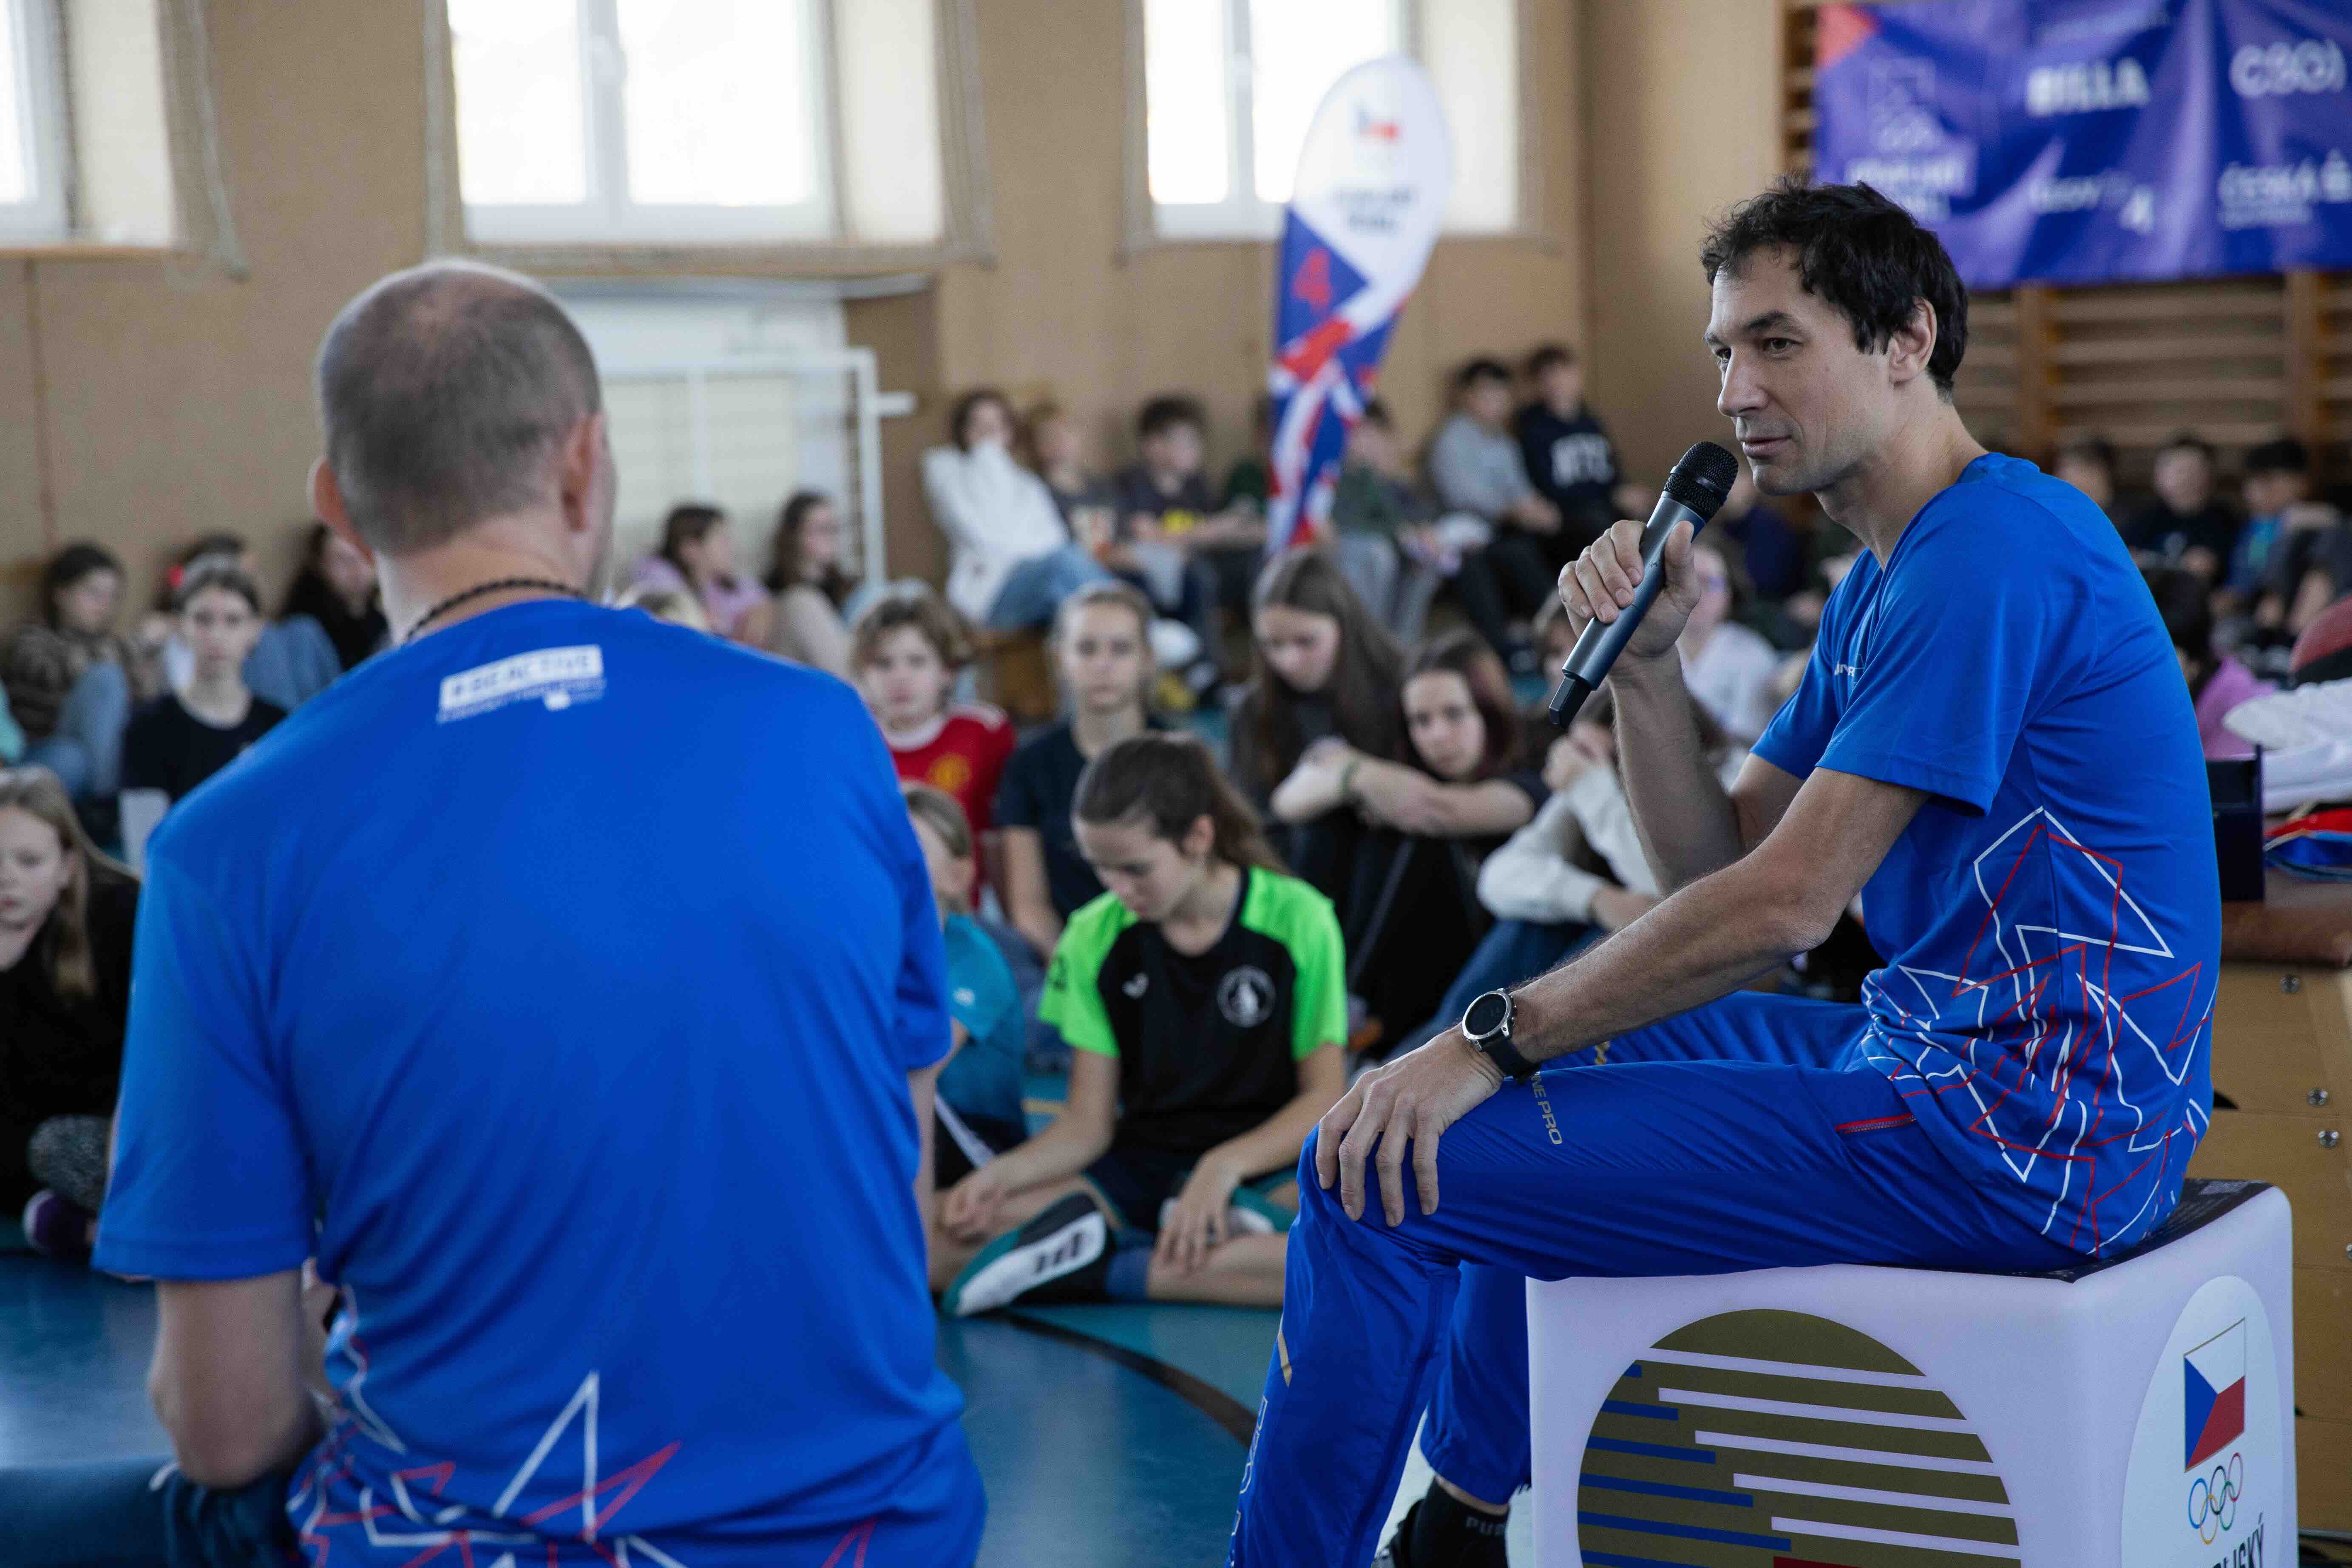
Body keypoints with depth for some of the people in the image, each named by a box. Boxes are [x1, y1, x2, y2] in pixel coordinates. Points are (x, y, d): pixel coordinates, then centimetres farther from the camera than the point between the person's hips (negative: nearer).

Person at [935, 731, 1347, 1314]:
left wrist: (1225, 1166, -22)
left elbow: (1325, 1096, -6)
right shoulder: (1095, 938, 2)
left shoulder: (1296, 920, -6)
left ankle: (1095, 1270, -28)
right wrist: (1002, 1174, -18)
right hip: (1143, 1172, 2)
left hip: (1266, 1167, -2)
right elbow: (1088, 1123, 2)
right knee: (954, 1230, -22)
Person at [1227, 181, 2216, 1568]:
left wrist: (1492, 1041, -15)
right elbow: (1718, 865, 14)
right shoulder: (1888, 581, 16)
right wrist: (1645, 662, -2)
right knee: (1567, 1045, 30)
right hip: (1963, 1057, 11)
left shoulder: (1990, 549, -17)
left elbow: (1787, 901, -22)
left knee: (1376, 1178, -13)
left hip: (2013, 1133, -11)